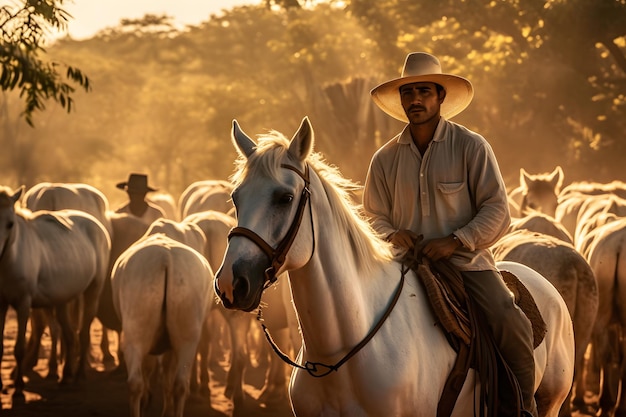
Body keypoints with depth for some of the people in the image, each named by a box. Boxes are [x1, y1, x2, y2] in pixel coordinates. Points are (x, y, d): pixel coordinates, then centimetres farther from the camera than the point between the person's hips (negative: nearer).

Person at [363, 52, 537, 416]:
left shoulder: (471, 146, 0)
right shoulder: (385, 159, 9)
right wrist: (391, 234, -8)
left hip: (467, 260, -3)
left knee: (510, 323, -25)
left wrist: (457, 241, -19)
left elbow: (497, 211, -5)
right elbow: (374, 216, 16)